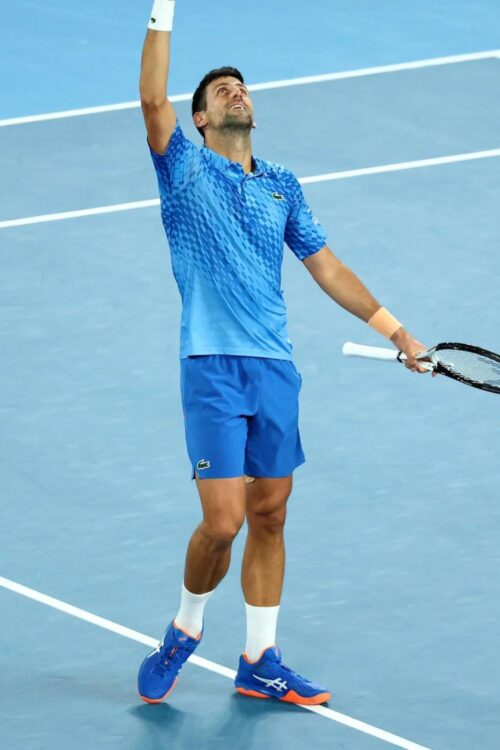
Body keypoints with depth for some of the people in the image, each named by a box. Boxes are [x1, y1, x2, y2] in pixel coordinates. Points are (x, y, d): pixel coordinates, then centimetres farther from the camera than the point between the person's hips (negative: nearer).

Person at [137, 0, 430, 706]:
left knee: (269, 518, 7)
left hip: (276, 369, 5)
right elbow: (153, 100, -15)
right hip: (213, 366, -5)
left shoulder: (282, 186, 15)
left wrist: (393, 328, 15)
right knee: (223, 522, -11)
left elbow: (326, 265, 19)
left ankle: (259, 663, 16)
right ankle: (185, 629, 15)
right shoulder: (186, 170, 2)